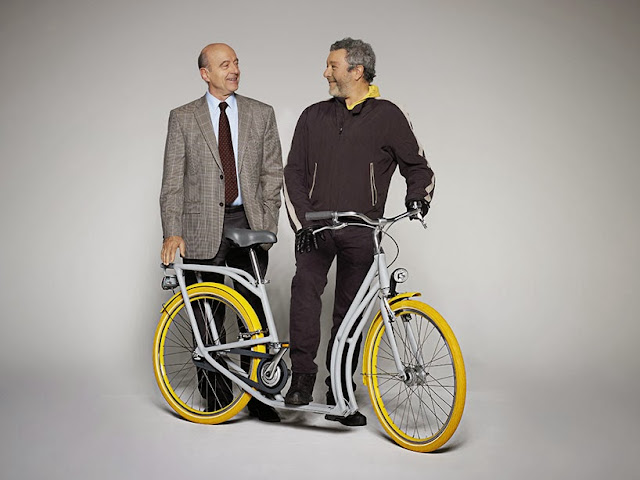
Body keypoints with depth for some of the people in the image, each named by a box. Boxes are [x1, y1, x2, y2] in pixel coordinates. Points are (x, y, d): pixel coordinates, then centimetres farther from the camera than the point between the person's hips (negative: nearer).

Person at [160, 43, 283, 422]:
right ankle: (215, 397, 18)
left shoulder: (262, 114, 9)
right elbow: (172, 183, 1)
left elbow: (272, 174, 7)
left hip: (249, 225, 1)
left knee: (255, 312, -1)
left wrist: (267, 226, -3)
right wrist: (173, 233, -10)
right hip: (202, 228, 0)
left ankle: (260, 395, 9)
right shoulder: (183, 118, 5)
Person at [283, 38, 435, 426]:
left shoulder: (388, 116, 5)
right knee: (306, 283, -25)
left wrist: (418, 196, -13)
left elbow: (418, 167, 8)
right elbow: (294, 172, 9)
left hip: (361, 229, -1)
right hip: (316, 224, 1)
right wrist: (302, 222, -3)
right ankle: (303, 377, -19)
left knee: (350, 312, 2)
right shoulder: (314, 117, 13)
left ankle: (340, 395, 14)